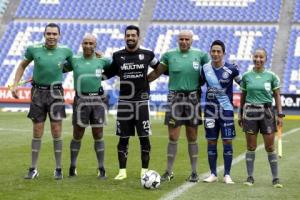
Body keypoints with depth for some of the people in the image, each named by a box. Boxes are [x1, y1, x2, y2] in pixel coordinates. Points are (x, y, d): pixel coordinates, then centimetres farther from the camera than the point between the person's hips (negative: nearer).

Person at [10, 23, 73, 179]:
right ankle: (33, 169, 13)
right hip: (38, 92, 0)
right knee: (37, 132, 5)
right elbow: (22, 66, 10)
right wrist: (15, 84, 4)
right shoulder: (34, 49, -4)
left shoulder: (65, 51, -2)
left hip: (55, 92, 0)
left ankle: (58, 169, 8)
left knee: (56, 131, -2)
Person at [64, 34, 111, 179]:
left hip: (97, 100, 1)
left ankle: (101, 169, 9)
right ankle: (73, 167, 15)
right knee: (77, 136, 4)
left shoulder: (101, 61, 6)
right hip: (81, 100, -1)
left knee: (98, 136, 2)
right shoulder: (75, 61, 5)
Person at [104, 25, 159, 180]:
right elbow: (106, 74, 16)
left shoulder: (147, 55, 2)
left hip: (141, 102, -1)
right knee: (123, 138, 3)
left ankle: (144, 170, 9)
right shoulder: (118, 56, 4)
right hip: (124, 102, 1)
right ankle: (122, 171, 10)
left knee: (144, 138, 0)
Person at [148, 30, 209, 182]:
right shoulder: (169, 55, 3)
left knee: (192, 138, 5)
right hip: (175, 98, 0)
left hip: (193, 97, 0)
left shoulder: (200, 54, 3)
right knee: (173, 137, -2)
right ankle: (169, 172, 6)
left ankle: (194, 172, 13)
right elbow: (156, 73, 9)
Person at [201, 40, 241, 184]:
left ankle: (227, 175, 7)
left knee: (227, 141, -2)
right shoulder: (205, 69, 0)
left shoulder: (231, 69, -7)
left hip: (226, 109, -2)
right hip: (210, 110, 2)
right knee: (211, 141, 4)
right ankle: (213, 174, 14)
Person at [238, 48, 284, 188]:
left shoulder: (271, 76, 0)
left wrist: (280, 114, -2)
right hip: (250, 112, 1)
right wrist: (240, 114, 12)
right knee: (251, 146, 3)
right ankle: (250, 177, 10)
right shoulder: (246, 76, 4)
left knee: (270, 147, -1)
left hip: (267, 112, -1)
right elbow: (243, 96, 12)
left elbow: (277, 96, 3)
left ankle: (275, 178, 4)